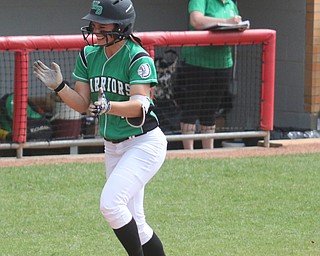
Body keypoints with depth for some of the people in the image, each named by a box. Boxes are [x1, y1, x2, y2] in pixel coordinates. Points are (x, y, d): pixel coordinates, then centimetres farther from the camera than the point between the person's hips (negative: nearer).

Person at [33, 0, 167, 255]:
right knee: (134, 224, 11)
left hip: (145, 143, -8)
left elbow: (139, 105, -27)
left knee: (110, 203, -22)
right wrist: (58, 86, -12)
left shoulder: (138, 58, -17)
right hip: (113, 148, 8)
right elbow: (82, 104, 5)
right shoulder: (89, 55, 3)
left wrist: (109, 106, -45)